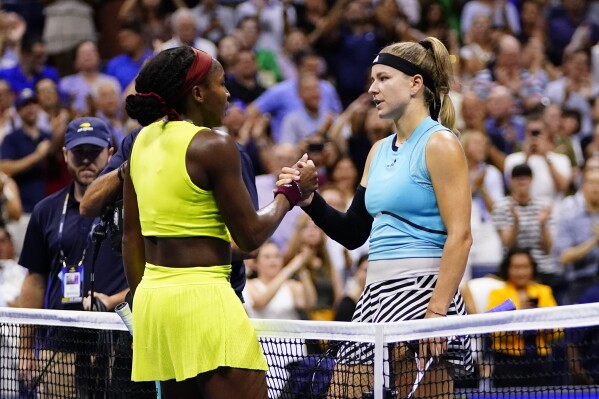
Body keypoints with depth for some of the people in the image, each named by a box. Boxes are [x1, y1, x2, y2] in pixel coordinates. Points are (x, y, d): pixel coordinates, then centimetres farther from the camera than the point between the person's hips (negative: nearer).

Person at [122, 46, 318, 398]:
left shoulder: (144, 141, 11)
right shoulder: (214, 146, -11)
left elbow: (131, 236, 15)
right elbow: (250, 236, -7)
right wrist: (291, 193, 8)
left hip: (151, 294, 9)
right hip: (202, 295, -8)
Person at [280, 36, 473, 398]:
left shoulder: (439, 144, -7)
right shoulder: (380, 151, 17)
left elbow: (460, 236, -14)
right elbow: (352, 233, 20)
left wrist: (437, 312, -21)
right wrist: (309, 200, 3)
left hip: (422, 296, -8)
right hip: (378, 295, 8)